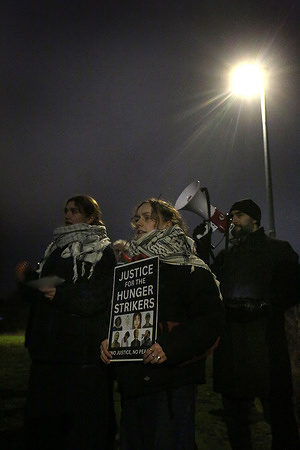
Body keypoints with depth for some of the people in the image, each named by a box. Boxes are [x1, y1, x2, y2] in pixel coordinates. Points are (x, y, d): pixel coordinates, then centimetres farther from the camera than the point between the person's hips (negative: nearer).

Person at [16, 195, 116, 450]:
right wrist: (28, 278, -1)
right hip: (50, 349, 7)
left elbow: (98, 298, -13)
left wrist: (61, 294, -24)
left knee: (80, 421, -1)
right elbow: (41, 289, 19)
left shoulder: (103, 252, -2)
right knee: (44, 418, 11)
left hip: (82, 354, -6)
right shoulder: (57, 249, 19)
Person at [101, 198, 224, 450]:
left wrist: (170, 347, -23)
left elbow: (211, 318, -13)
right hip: (132, 380, 7)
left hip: (172, 381, -6)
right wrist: (107, 339, 2)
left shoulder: (189, 269, -5)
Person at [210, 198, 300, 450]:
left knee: (279, 415, -3)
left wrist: (265, 305, -16)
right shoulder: (225, 256, 21)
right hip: (230, 347, 5)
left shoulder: (278, 249, 6)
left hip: (266, 345, -5)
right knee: (235, 415, 13)